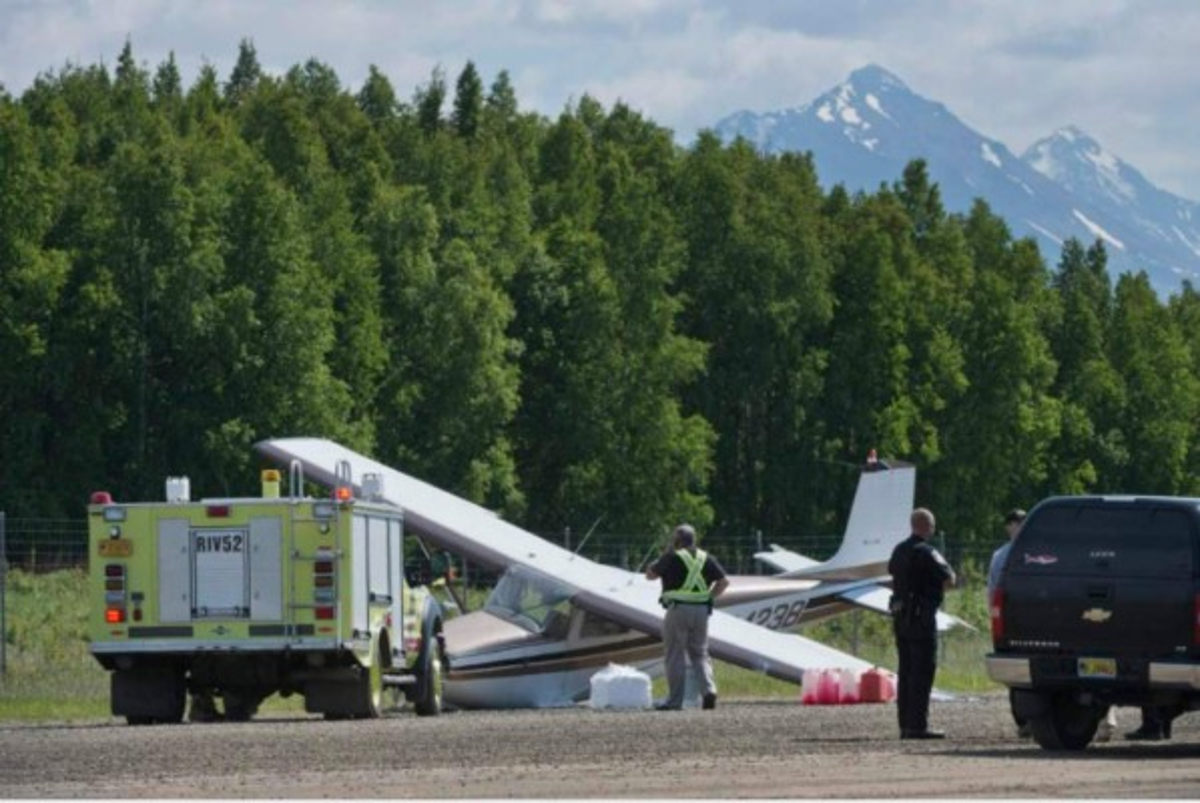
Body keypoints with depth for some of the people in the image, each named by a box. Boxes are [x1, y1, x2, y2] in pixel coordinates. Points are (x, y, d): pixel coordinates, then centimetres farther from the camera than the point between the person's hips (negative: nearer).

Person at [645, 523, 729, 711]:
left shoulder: (672, 558, -7)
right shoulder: (706, 558, 9)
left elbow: (650, 574, 2)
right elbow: (723, 581, 7)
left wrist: (665, 553, 8)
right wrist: (709, 597, 12)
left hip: (678, 609, -5)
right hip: (701, 611, 5)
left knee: (676, 656, 2)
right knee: (700, 654, 12)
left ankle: (674, 700, 2)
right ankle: (709, 688, -9)